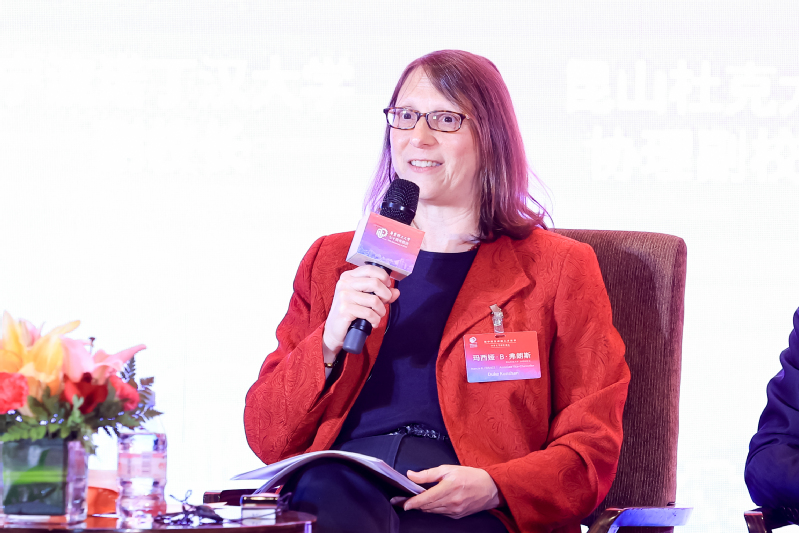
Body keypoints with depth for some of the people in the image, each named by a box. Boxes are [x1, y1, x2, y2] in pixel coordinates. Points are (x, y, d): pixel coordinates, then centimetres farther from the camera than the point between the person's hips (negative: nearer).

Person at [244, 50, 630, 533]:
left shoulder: (559, 268, 16)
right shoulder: (331, 260, 24)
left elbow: (592, 449, 6)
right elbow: (266, 439, 17)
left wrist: (492, 487, -14)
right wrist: (330, 344, -2)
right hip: (338, 484, 2)